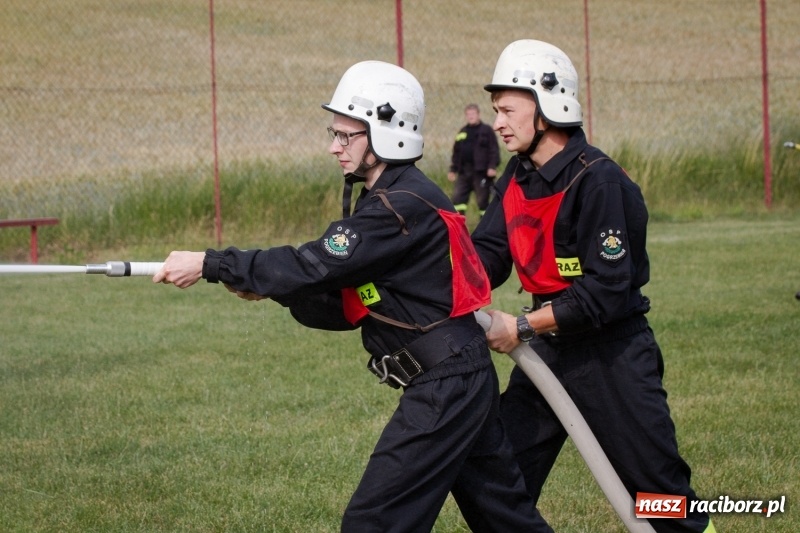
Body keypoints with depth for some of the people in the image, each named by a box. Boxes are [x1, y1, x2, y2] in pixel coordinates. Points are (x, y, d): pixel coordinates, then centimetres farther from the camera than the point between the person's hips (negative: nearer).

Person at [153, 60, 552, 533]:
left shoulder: (404, 206, -18)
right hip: (464, 378, 11)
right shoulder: (385, 201, 13)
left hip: (445, 387, -11)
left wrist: (209, 265, -19)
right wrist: (267, 285, -4)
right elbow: (345, 307, 11)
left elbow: (314, 266, -22)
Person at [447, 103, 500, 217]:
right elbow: (456, 152, 22)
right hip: (464, 172, 5)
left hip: (481, 172, -5)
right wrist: (453, 169, 17)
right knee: (457, 197, -1)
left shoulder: (487, 130, 1)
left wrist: (492, 166, -15)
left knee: (482, 200, -1)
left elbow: (494, 150, -5)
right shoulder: (462, 132, 18)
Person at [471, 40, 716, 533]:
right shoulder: (519, 176, 6)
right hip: (551, 345, 8)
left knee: (661, 491, -1)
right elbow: (487, 252, 4)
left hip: (612, 354, -8)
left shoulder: (598, 182, -20)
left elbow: (606, 291, -23)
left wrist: (522, 328, -22)